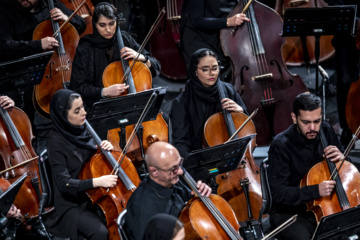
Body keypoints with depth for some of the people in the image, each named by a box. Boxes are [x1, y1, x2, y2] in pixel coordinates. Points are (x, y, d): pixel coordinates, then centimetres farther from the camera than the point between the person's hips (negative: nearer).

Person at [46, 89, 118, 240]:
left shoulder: (83, 131, 4)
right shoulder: (56, 142, -15)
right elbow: (64, 183, -22)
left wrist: (106, 148, -3)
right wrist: (98, 181, -32)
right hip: (72, 205, -6)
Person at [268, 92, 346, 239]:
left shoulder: (326, 131, 2)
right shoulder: (281, 145, -14)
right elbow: (278, 193, -18)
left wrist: (341, 158, -7)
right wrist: (316, 191, -28)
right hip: (289, 213, -5)